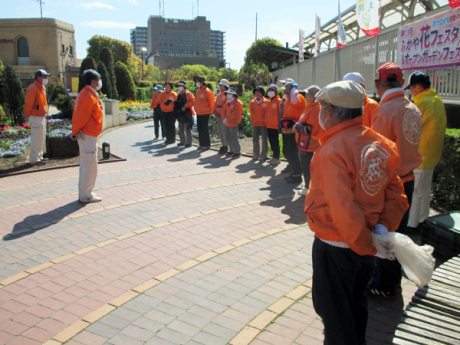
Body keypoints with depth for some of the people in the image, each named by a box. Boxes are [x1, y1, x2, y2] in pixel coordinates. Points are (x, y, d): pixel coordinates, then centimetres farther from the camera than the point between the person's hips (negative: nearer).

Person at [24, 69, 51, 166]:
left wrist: (44, 114, 14)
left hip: (41, 117, 10)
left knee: (41, 138, 17)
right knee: (36, 139, -6)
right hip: (36, 117, -10)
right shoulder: (33, 88, -15)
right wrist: (29, 115, -12)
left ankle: (39, 156, 27)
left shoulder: (41, 88, 15)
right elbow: (28, 103, -17)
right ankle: (34, 159, 1)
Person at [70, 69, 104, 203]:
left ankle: (84, 193, 25)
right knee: (90, 165, -4)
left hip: (86, 135, 11)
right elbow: (82, 117, -19)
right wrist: (75, 132, -10)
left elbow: (80, 115, 14)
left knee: (86, 165, 16)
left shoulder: (86, 94, 14)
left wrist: (75, 131, 12)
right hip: (88, 135, -11)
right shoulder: (89, 97, -19)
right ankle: (86, 195, 4)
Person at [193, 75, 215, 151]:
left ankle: (207, 145, 3)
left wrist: (210, 110, -2)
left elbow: (211, 102, -9)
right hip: (198, 113, 8)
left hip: (205, 113, -8)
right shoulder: (198, 91, 13)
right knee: (200, 129, 12)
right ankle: (202, 144, 20)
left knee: (205, 129, -4)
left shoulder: (207, 91, -12)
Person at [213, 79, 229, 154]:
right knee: (220, 130, 11)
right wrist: (214, 111, 3)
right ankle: (223, 145, 20)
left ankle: (225, 147, -2)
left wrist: (219, 112, -18)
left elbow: (226, 105, -18)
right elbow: (216, 103, 17)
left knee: (224, 130, -8)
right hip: (218, 114, 9)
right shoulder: (219, 94, 18)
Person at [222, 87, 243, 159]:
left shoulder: (237, 103, -9)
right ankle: (232, 150, 26)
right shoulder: (227, 103, 18)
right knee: (228, 137, 14)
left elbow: (236, 113, -18)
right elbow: (224, 111, 14)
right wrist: (224, 119, -5)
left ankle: (237, 152, 0)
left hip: (233, 124, -9)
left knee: (234, 138, -8)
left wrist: (227, 119, -18)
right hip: (227, 124, 9)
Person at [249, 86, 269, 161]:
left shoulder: (266, 102, -6)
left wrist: (266, 120, 1)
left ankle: (263, 155, 8)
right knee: (255, 140, 8)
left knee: (264, 140, -1)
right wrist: (253, 120, 13)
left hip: (264, 123, -3)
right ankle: (256, 154, 21)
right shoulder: (252, 102, 4)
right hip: (255, 123, 4)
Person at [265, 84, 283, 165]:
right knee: (271, 141, 11)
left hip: (275, 125, -7)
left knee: (275, 142, -4)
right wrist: (266, 122, 16)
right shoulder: (268, 101, 14)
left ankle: (276, 158, 2)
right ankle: (274, 156, 22)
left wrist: (280, 124, -11)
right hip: (268, 125, 7)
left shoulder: (279, 101, -7)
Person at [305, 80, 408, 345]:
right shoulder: (379, 143, -2)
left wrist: (368, 245, -19)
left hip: (336, 247, -7)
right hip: (364, 246, 8)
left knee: (334, 309, 13)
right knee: (356, 301, 27)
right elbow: (396, 193, 2)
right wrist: (384, 226, -3)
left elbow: (343, 209, -30)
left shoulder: (333, 150, -25)